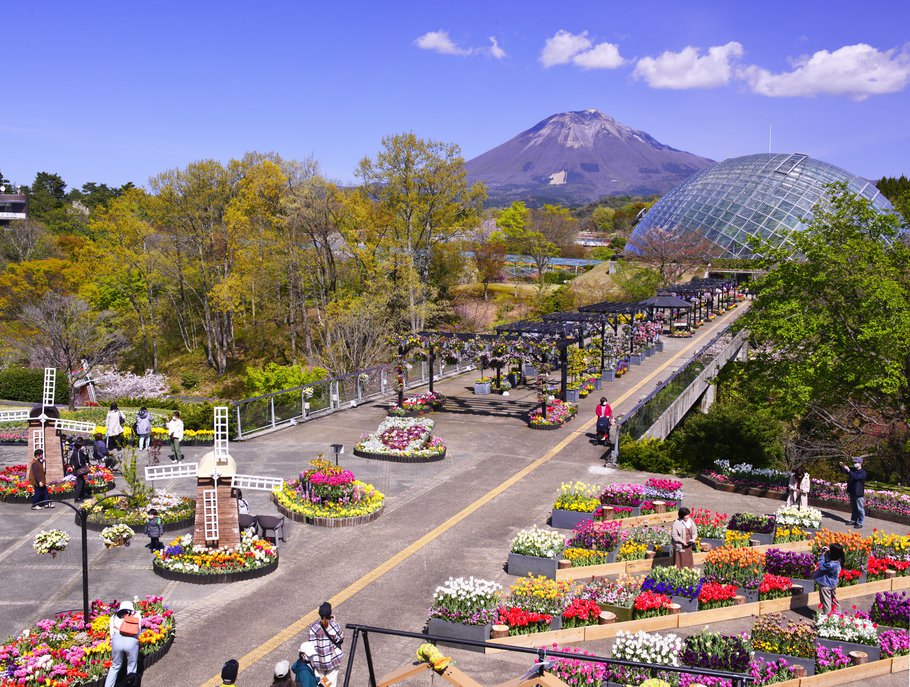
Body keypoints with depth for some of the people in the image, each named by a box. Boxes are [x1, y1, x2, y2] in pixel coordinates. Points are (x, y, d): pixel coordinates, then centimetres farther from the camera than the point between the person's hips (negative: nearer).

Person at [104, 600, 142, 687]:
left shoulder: (115, 616, 25)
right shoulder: (137, 615, 24)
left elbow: (112, 633, 20)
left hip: (117, 640, 1)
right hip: (132, 641, -1)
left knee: (115, 667, 20)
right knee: (132, 666, 13)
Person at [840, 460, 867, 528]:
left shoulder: (863, 473, -14)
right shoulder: (853, 470, 8)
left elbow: (855, 477, -29)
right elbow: (845, 471, 12)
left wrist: (849, 470, -33)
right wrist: (842, 466, -8)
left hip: (859, 494, -8)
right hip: (852, 492, 8)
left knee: (860, 509, -1)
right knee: (853, 508, 18)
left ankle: (860, 523, 4)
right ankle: (853, 520, 30)